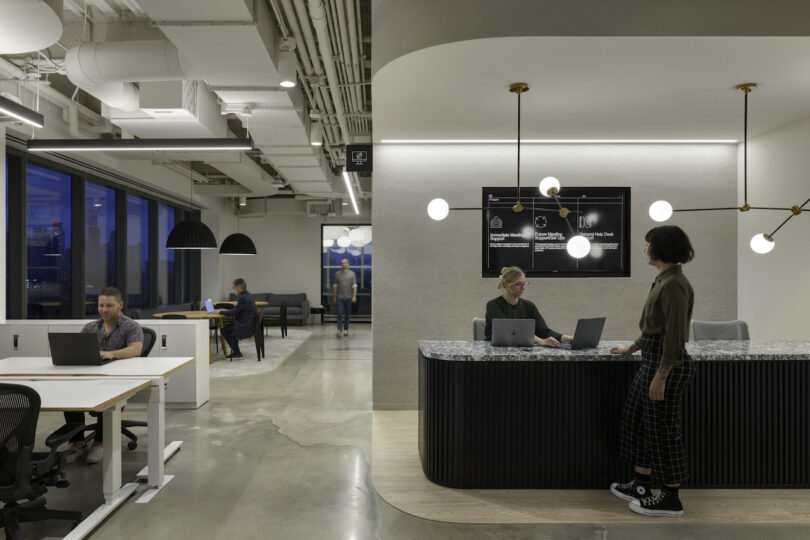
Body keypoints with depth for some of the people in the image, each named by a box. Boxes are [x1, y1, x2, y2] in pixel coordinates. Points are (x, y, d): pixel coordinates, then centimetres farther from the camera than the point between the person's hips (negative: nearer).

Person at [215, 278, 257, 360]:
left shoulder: (243, 298, -21)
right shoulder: (248, 295, 11)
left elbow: (233, 313, -20)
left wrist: (220, 311, -7)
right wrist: (225, 310, 14)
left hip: (246, 327, -10)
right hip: (250, 324, 10)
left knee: (224, 330, 2)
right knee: (228, 327, 23)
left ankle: (237, 353, 8)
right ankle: (236, 351, 24)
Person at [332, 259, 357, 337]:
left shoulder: (352, 274, 3)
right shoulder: (337, 274, 7)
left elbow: (354, 286, -2)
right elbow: (335, 286, 10)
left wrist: (354, 296, -12)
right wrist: (334, 297, 7)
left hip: (348, 297, 0)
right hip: (339, 297, 0)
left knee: (347, 314, 6)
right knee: (340, 313, -10)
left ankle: (346, 329, 16)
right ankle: (339, 329, -13)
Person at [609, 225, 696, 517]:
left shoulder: (674, 284, -19)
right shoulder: (663, 279, 12)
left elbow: (675, 335, -22)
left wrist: (661, 376, -22)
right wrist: (632, 348, 31)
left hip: (667, 363, -10)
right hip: (651, 358, 10)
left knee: (662, 428, 2)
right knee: (640, 421, 16)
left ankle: (671, 500, 17)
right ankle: (640, 485, 29)